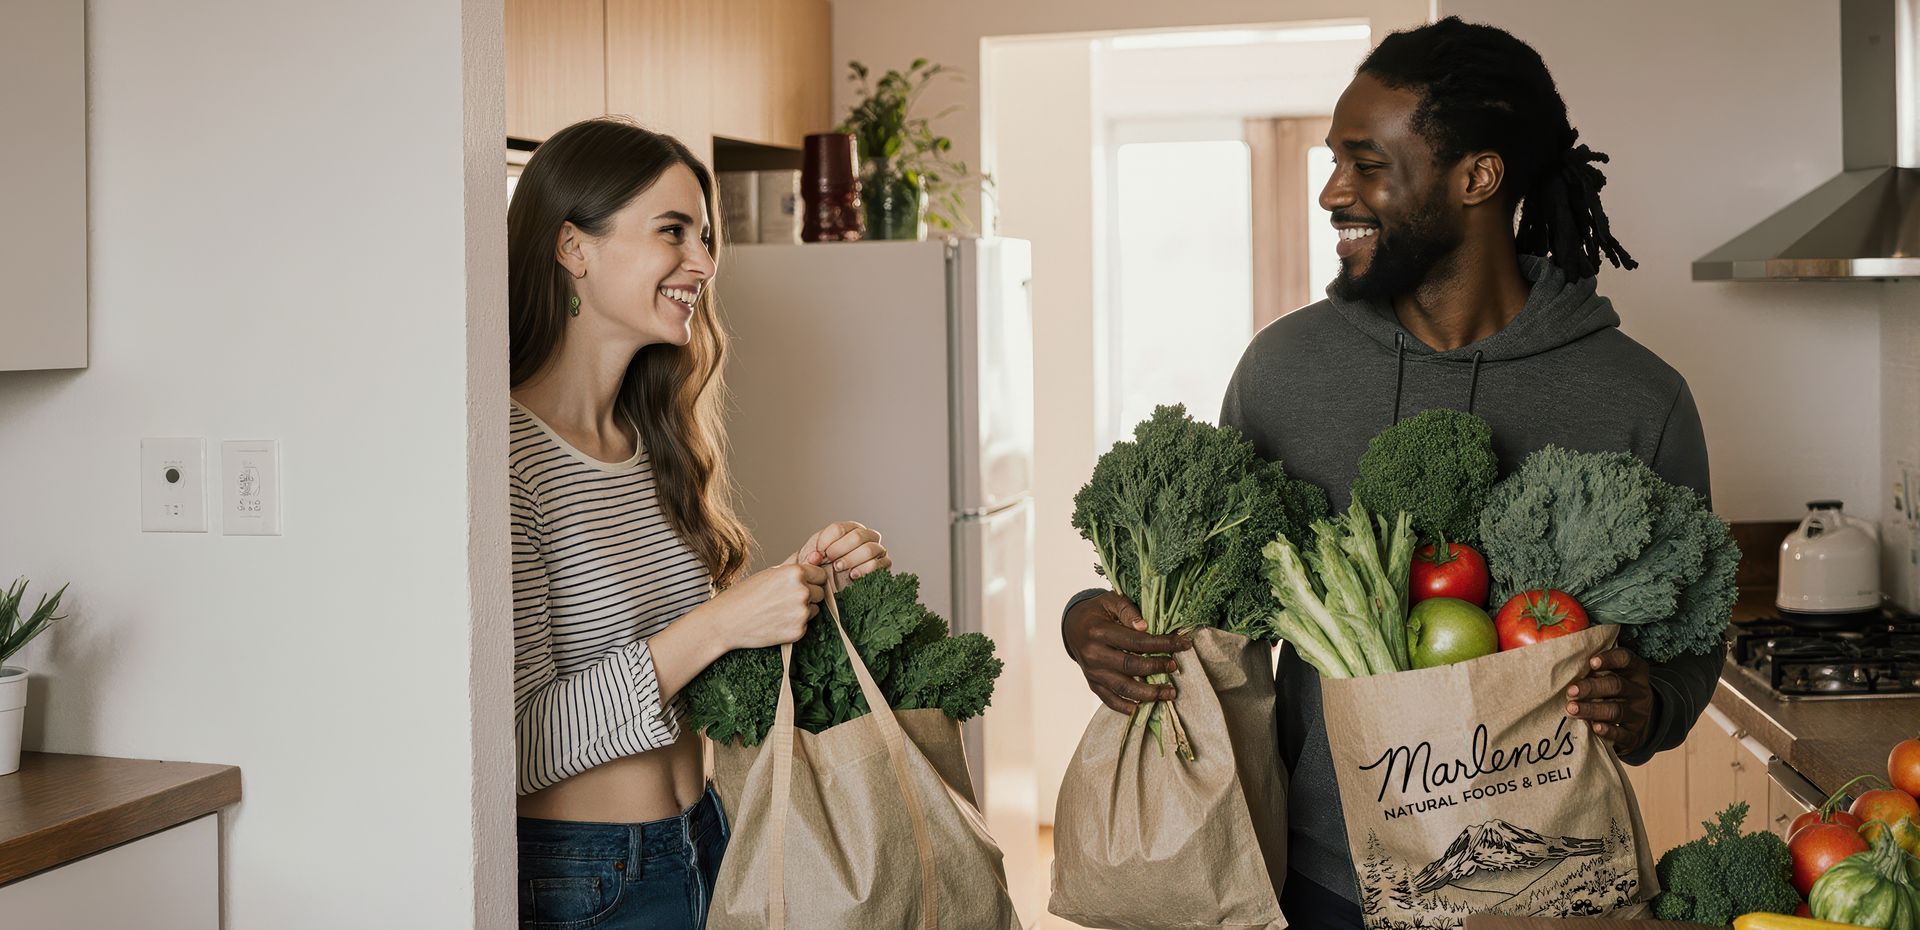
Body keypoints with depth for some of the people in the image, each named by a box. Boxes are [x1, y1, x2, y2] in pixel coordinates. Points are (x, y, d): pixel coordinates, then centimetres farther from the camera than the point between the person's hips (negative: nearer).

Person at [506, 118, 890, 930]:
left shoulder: (661, 445, 7)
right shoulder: (507, 460, -19)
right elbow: (520, 744, -22)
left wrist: (809, 582, -3)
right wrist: (717, 625, -24)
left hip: (704, 837, 8)